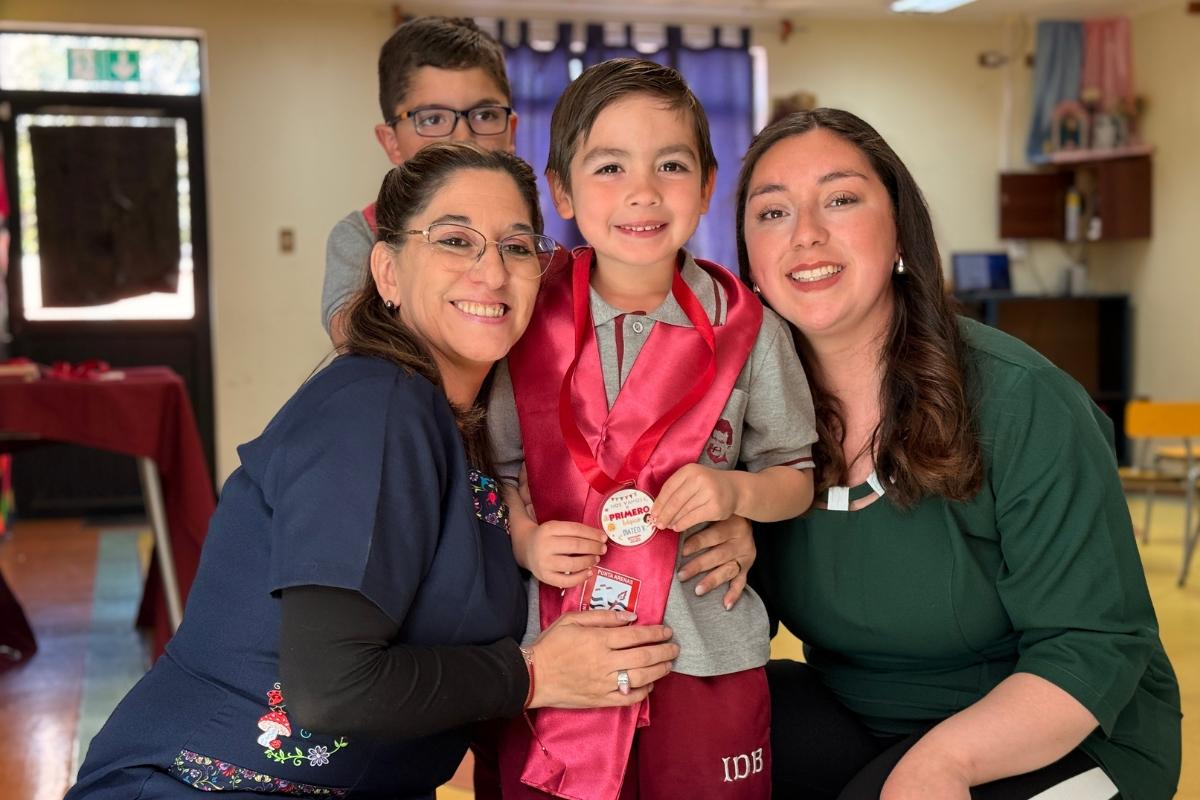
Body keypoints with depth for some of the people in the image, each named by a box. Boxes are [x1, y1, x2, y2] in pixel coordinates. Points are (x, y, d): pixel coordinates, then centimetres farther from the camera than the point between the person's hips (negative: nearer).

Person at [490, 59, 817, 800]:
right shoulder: (527, 324, -1)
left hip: (706, 658, 0)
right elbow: (497, 470, 9)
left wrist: (736, 491, -13)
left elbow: (796, 477, 6)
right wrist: (526, 540, -9)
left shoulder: (745, 328, -3)